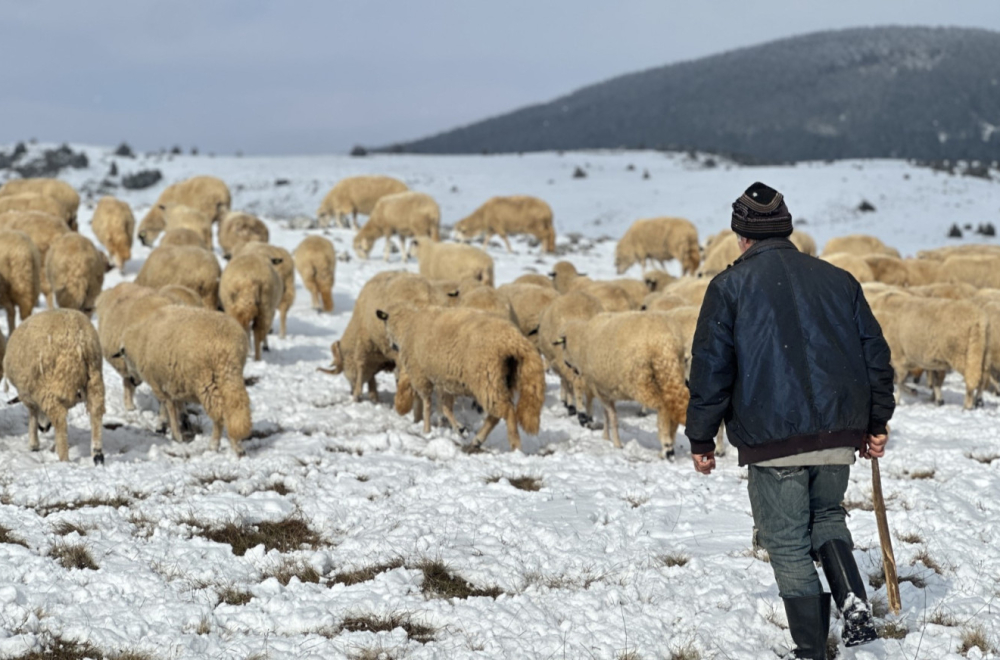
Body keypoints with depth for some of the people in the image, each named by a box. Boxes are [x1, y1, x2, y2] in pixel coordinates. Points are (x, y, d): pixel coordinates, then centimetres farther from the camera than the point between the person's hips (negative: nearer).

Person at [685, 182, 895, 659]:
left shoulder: (730, 285, 0)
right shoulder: (837, 280, 11)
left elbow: (710, 368, -3)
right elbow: (875, 353, 13)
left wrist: (701, 440, 4)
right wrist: (877, 423, 22)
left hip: (772, 440, -4)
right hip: (839, 433, 4)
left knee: (788, 543, 6)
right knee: (827, 516, 24)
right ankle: (852, 599, 0)